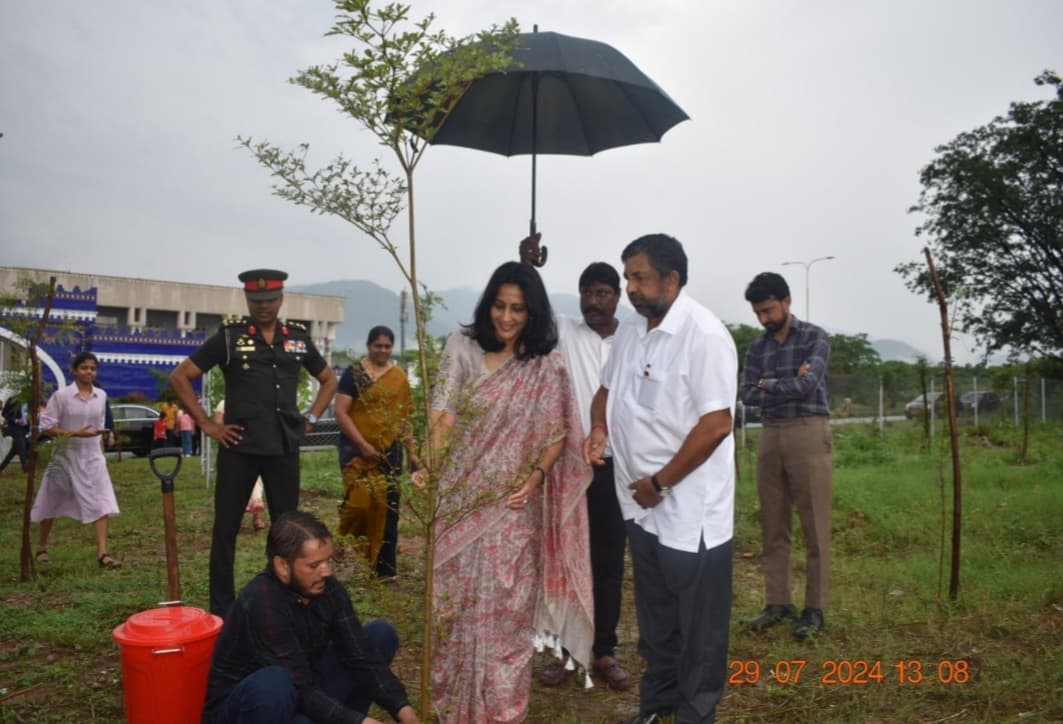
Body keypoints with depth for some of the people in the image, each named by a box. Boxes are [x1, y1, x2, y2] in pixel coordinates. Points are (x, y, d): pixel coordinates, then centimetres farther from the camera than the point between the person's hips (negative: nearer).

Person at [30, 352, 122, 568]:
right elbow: (46, 426, -11)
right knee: (53, 504, 14)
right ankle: (41, 547, 35)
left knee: (102, 503, -9)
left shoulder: (101, 396, 3)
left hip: (92, 456, 3)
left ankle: (102, 553, -10)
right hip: (66, 456, -3)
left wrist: (106, 434, -1)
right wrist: (75, 433, -21)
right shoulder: (61, 395, -10)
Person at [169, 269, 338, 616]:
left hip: (284, 448, 3)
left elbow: (329, 380, 20)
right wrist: (207, 424, -5)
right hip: (239, 447, -2)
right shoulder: (229, 336, -2)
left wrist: (310, 419, 8)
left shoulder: (298, 337, 7)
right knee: (226, 527, 5)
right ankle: (221, 607, 19)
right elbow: (180, 377, 0)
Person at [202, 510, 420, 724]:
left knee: (381, 634, -1)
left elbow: (362, 656, -11)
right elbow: (302, 691, -31)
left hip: (299, 697, 7)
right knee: (273, 684, -41)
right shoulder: (262, 603, -31)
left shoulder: (328, 589, -11)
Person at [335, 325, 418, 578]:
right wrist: (363, 445, -15)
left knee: (388, 511, 5)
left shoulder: (399, 377, 9)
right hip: (357, 450, -4)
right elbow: (341, 412, -8)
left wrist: (411, 451, 9)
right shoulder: (354, 373, -3)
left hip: (389, 452, 4)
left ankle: (385, 570, 16)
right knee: (360, 502, -16)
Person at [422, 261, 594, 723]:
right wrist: (427, 467, -24)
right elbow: (443, 414, -9)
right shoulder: (462, 347, -1)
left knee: (506, 611, 6)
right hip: (459, 502, 1)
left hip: (511, 508, -1)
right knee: (454, 605, 11)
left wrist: (534, 478, -13)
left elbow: (556, 435, 1)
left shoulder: (546, 366, -1)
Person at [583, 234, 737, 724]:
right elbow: (607, 388, 19)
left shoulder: (704, 334, -18)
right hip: (642, 504, 8)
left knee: (697, 625, 9)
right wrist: (599, 429, -3)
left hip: (690, 510, -8)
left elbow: (716, 424, -22)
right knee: (654, 617, 22)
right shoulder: (629, 330, 6)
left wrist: (661, 483, -17)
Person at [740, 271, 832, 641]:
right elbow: (747, 395, 1)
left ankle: (814, 607, 8)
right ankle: (778, 602, 17)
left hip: (808, 433, -5)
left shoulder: (814, 337, -2)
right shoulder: (757, 347, 12)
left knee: (814, 526, -1)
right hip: (770, 435, 5)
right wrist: (787, 383, -8)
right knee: (773, 525, 8)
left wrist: (768, 384, -3)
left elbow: (807, 385, -16)